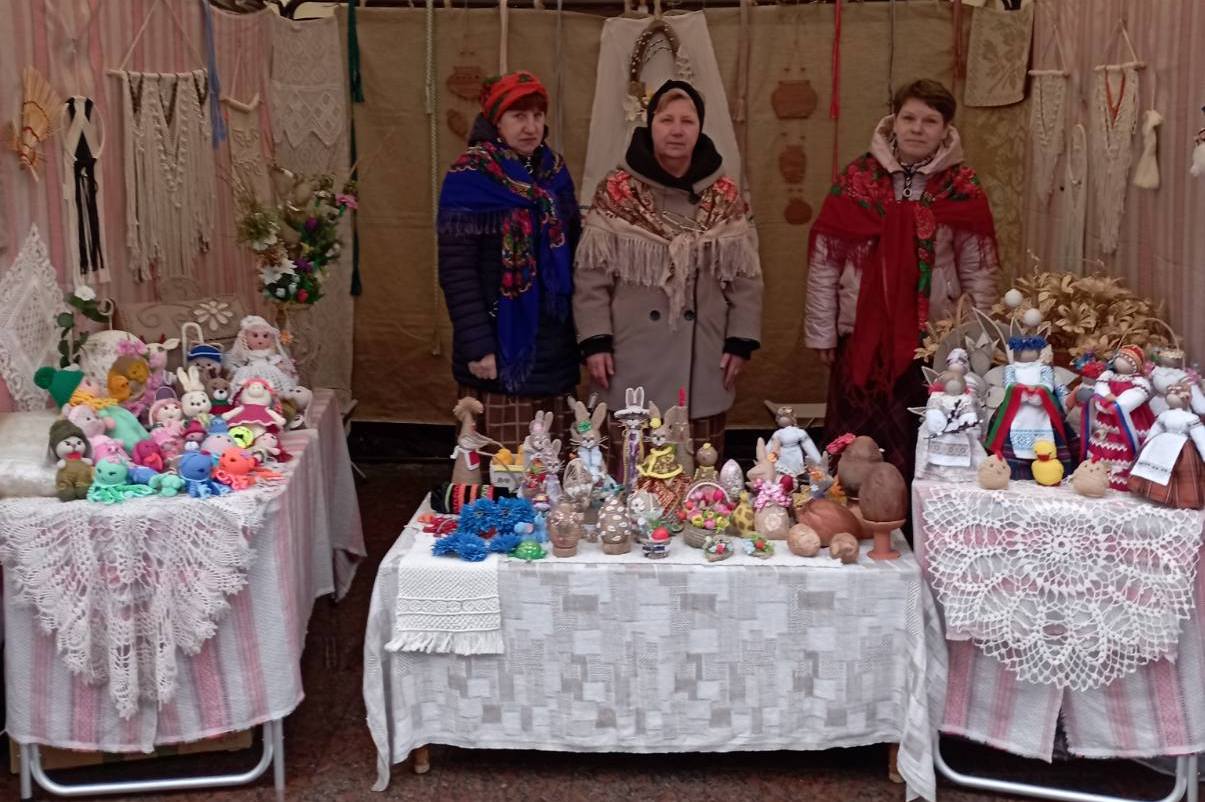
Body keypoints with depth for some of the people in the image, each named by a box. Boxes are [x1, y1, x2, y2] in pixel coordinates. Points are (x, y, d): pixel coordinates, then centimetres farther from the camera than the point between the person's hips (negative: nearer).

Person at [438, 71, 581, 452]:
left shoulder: (554, 171, 11)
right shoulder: (469, 179, -7)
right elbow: (456, 271, -11)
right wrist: (477, 346, -17)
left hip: (554, 348, 6)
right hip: (501, 354, -5)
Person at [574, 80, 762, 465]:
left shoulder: (726, 196, 5)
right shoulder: (617, 192, -1)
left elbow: (745, 276, 8)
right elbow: (591, 274, -1)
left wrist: (741, 341, 1)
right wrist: (594, 341, -7)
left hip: (703, 363, 2)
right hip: (632, 362, -2)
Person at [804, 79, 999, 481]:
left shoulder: (963, 188, 1)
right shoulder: (857, 178, 1)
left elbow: (978, 270, 2)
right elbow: (824, 259, 1)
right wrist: (822, 331, 0)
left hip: (932, 339, 0)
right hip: (861, 335, 0)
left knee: (920, 448, 4)